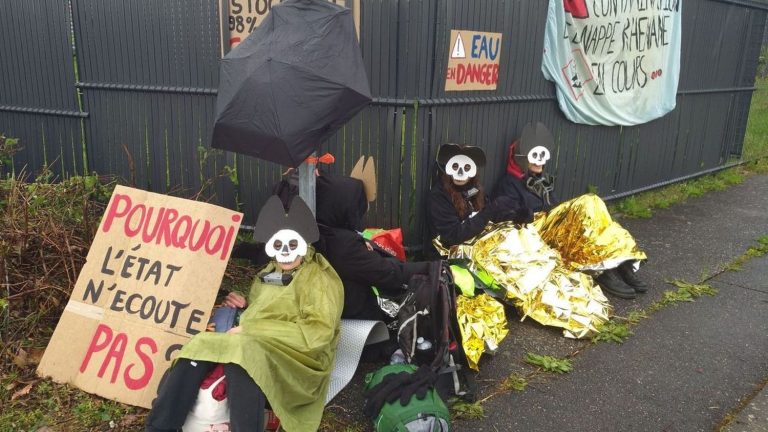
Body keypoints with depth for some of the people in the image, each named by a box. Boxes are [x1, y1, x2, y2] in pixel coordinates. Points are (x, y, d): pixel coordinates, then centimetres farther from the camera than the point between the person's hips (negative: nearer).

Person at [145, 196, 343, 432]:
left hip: (293, 360, -7)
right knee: (202, 344, -18)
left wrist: (251, 329, -17)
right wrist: (245, 306, 8)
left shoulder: (319, 279, -4)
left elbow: (318, 333, -17)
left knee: (243, 351, -36)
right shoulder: (270, 272, 19)